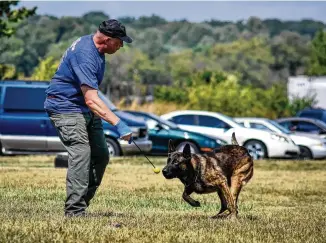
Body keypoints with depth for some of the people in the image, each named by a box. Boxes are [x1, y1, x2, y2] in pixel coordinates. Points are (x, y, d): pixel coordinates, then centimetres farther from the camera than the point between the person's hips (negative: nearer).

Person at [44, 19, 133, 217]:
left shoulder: (96, 47, 3)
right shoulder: (85, 55, -28)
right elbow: (91, 100, -35)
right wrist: (118, 124, -39)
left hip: (86, 109, 10)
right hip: (66, 107, -10)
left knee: (101, 156, 6)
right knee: (81, 154, -22)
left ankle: (82, 202, 11)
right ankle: (75, 212, -23)